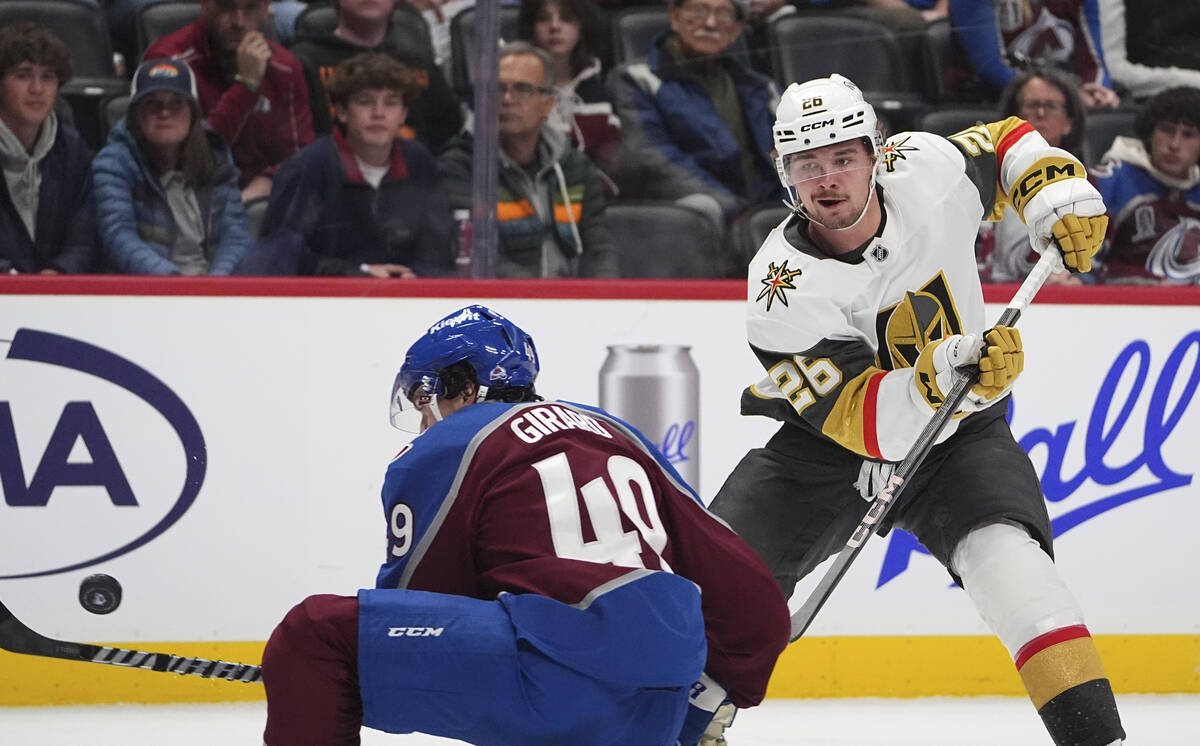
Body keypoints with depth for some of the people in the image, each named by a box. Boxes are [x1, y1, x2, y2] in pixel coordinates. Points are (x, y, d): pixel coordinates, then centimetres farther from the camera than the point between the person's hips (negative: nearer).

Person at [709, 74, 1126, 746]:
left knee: (1010, 562, -27)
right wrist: (940, 376, -50)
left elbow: (1006, 143, 8)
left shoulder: (927, 169, -17)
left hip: (959, 437, 0)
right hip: (827, 442, 0)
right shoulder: (782, 291, -26)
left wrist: (1056, 190, -11)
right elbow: (861, 420, -33)